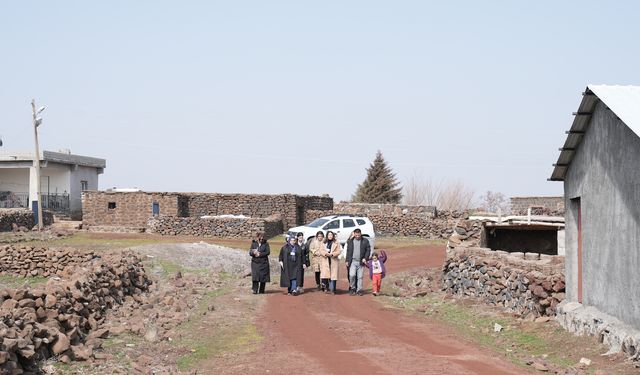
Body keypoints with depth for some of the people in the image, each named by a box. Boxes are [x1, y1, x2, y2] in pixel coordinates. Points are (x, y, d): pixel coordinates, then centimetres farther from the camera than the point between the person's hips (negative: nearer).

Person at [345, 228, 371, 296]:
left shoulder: (365, 241, 4)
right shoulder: (350, 241, 10)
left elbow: (368, 250, 4)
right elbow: (348, 251, 13)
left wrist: (365, 258, -8)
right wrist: (347, 260, 8)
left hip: (361, 262, -1)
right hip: (353, 261, 1)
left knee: (360, 277, 1)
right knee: (352, 275, -14)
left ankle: (359, 290, 9)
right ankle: (352, 288, 4)